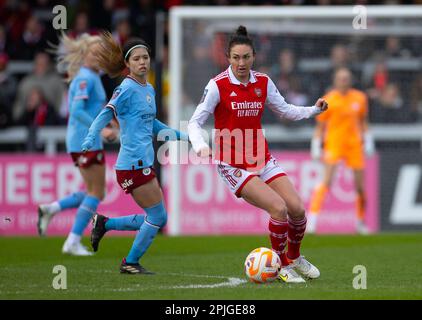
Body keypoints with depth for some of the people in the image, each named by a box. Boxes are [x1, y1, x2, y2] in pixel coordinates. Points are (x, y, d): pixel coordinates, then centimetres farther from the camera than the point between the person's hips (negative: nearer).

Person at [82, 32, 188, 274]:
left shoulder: (149, 90, 15)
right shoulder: (127, 89, -11)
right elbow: (106, 114, -22)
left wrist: (179, 135, 34)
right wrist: (90, 139, -38)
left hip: (144, 164, 9)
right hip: (133, 165, -9)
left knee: (158, 219, 12)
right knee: (158, 217, -3)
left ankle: (105, 224, 20)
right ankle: (131, 263, 11)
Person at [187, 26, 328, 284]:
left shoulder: (263, 82, 2)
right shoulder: (218, 86, -12)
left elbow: (285, 110, 15)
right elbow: (196, 121, -11)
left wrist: (314, 109, 0)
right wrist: (200, 146, -30)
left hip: (262, 159, 5)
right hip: (232, 164, -5)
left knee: (297, 209, -7)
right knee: (278, 208, -21)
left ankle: (295, 257, 22)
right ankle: (283, 265, 0)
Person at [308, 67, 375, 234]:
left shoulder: (360, 98, 6)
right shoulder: (328, 100, -5)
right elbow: (320, 126, 0)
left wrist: (368, 142, 12)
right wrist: (316, 148, -3)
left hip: (354, 145, 4)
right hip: (333, 144, -4)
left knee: (361, 186, 5)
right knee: (326, 181, -18)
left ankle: (360, 221, 22)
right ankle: (312, 218, -18)